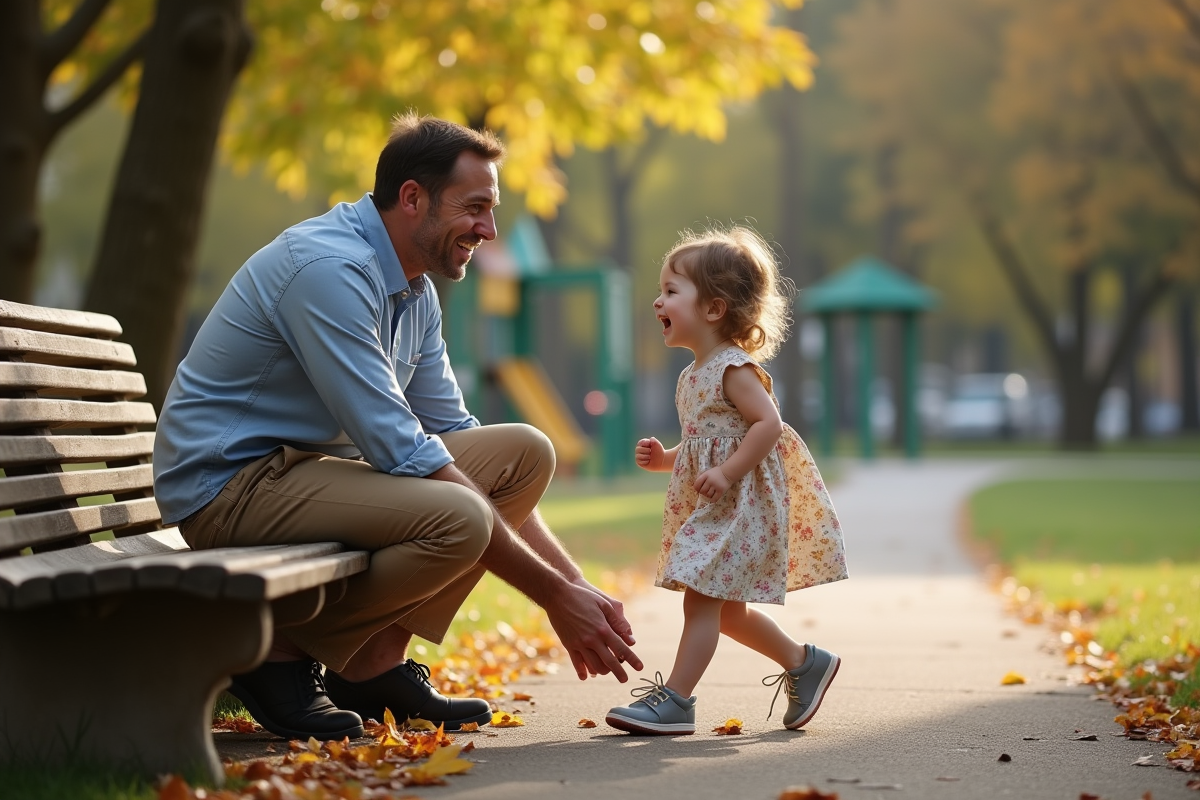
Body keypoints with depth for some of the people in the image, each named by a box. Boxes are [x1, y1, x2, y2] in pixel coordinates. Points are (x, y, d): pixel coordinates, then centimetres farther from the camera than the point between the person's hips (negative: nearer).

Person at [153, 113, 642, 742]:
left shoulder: (415, 289, 9)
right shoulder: (330, 268, -22)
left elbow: (451, 433, 12)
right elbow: (404, 455, -26)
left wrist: (574, 580, 2)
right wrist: (554, 595, -24)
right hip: (227, 484, -10)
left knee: (523, 453, 1)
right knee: (458, 517, -31)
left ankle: (376, 659, -1)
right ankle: (284, 650, -9)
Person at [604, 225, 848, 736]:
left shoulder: (734, 368, -15)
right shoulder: (694, 376, 14)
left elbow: (769, 425, -23)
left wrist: (726, 473, -27)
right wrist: (665, 459, 7)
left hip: (739, 505, -10)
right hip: (711, 508, 10)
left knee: (702, 598, -11)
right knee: (724, 609, 15)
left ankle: (675, 699, -8)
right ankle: (804, 663, 27)